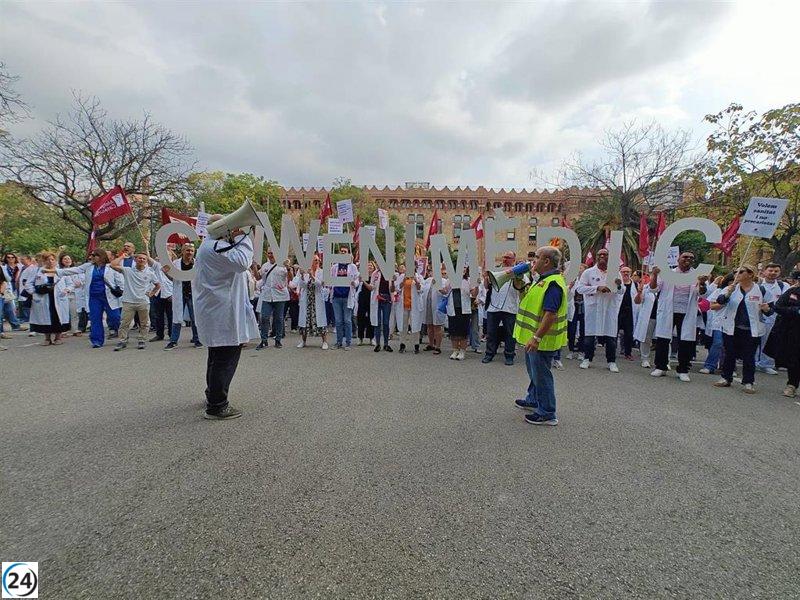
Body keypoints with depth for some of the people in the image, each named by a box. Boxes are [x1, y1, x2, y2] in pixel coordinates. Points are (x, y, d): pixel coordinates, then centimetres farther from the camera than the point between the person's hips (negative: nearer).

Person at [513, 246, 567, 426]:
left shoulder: (553, 283, -23)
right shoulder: (544, 280, 11)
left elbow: (550, 314, -30)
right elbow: (532, 301, 23)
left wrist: (536, 338, -31)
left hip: (541, 340, -11)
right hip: (534, 337, 11)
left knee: (541, 375, 1)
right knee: (535, 372, 24)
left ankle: (547, 414, 13)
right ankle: (533, 400, 41)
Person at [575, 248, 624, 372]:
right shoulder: (588, 272, 2)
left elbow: (622, 292, 9)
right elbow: (579, 288, -6)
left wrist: (619, 286, -15)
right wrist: (597, 288, -16)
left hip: (610, 308, 2)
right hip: (593, 308, -1)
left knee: (611, 336, 4)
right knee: (590, 334, 4)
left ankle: (611, 362, 15)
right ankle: (587, 359, 17)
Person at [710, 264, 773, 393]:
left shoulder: (761, 291, 0)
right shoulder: (731, 288, 3)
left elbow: (770, 310, 5)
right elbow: (719, 301, -12)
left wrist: (767, 309, -17)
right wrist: (727, 293, -29)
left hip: (751, 331, -1)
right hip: (731, 329, 1)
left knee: (749, 357, 5)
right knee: (729, 355, 9)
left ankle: (748, 382, 16)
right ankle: (725, 378, 19)